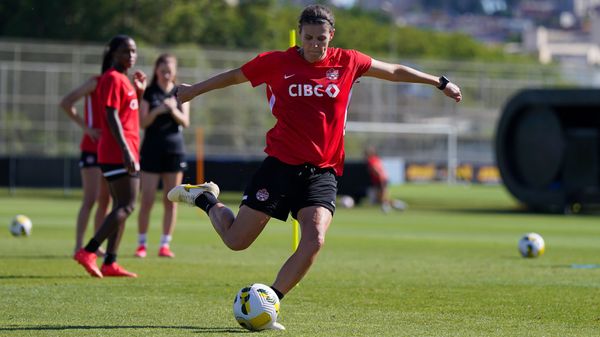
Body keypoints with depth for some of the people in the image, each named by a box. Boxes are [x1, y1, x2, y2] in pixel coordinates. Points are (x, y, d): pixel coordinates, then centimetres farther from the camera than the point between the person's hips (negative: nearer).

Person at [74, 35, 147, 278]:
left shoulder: (124, 79, 19)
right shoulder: (112, 78, -10)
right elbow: (112, 117, -19)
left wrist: (139, 90, 13)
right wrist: (126, 151, -25)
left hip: (126, 151, 10)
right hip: (118, 153, -10)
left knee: (121, 207, 9)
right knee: (127, 205, -14)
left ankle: (110, 264, 9)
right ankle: (88, 252, -18)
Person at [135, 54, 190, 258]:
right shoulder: (148, 92, 0)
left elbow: (186, 122, 0)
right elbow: (142, 123, -6)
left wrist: (174, 111, -19)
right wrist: (157, 111, -23)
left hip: (174, 149, 2)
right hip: (151, 149, -2)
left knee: (171, 201, 3)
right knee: (147, 200, -4)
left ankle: (165, 244, 9)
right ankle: (141, 244, 4)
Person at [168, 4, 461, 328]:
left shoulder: (347, 62, 3)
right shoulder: (276, 63, -3)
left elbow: (394, 71, 17)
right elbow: (234, 76, 13)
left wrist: (440, 82, 23)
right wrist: (194, 90, 22)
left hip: (322, 172, 2)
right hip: (280, 164, -2)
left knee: (314, 241, -20)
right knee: (236, 240, -1)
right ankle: (206, 198, 31)